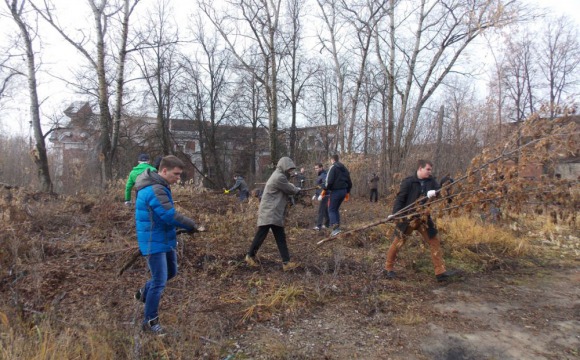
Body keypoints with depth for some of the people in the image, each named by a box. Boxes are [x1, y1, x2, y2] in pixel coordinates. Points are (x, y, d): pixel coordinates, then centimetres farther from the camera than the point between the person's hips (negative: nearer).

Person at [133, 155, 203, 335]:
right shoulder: (155, 190, -24)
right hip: (155, 242, -10)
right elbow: (171, 216, -28)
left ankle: (144, 293, 40)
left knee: (171, 272, 22)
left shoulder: (158, 186, 9)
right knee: (159, 281, -1)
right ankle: (150, 322, 13)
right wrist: (193, 226, -18)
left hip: (164, 239, 10)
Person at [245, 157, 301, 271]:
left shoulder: (279, 176, 19)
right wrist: (298, 190, 12)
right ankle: (250, 256, 14)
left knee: (281, 238, 5)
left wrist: (295, 189, 3)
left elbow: (288, 187, 19)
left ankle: (286, 262, 5)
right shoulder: (279, 177, -15)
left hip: (275, 214, 11)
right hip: (269, 213, -11)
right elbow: (290, 190, -7)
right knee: (261, 235, -1)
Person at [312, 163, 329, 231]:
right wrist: (315, 195, 23)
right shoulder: (319, 176, 18)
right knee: (325, 210, 15)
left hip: (324, 195, -10)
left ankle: (318, 226, -17)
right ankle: (327, 224, 24)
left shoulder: (324, 175, -13)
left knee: (321, 210, -14)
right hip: (321, 195, 10)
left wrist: (321, 195, -31)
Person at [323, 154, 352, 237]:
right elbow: (349, 181, 20)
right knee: (336, 209, 18)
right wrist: (348, 192, 27)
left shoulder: (333, 167, -8)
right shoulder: (344, 168, 17)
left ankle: (335, 227, -16)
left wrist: (324, 189, -6)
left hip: (335, 191, -7)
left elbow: (329, 180, -18)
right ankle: (337, 226, 14)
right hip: (343, 191, 7)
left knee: (331, 210, -1)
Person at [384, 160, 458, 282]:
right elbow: (400, 198, -14)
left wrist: (434, 192, -28)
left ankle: (440, 272, 10)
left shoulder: (431, 181, 3)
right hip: (408, 218, -5)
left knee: (435, 242, 3)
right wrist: (395, 213, -24)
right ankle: (388, 268, 21)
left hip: (424, 218, 6)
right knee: (398, 243, 4)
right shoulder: (408, 182, -13)